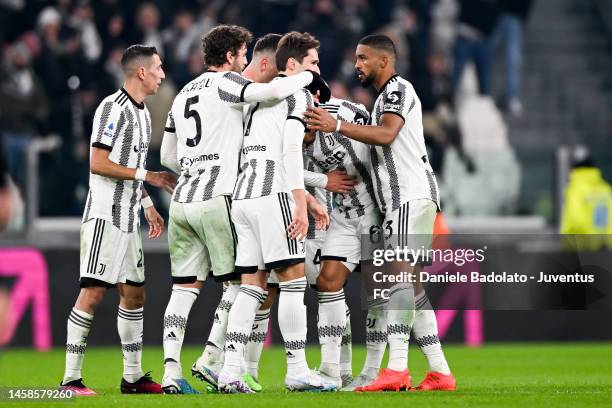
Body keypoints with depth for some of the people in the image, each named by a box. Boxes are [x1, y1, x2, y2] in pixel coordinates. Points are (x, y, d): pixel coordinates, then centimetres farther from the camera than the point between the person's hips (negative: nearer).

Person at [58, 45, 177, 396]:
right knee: (94, 292, -13)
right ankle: (71, 379, -13)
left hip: (128, 219, 10)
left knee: (134, 294, 12)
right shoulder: (113, 107, -12)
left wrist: (147, 204, 22)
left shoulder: (142, 113, 17)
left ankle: (133, 377, 19)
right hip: (105, 215, -10)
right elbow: (98, 163, -18)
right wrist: (147, 176, -17)